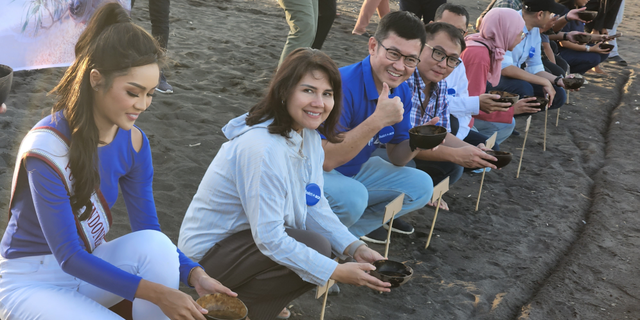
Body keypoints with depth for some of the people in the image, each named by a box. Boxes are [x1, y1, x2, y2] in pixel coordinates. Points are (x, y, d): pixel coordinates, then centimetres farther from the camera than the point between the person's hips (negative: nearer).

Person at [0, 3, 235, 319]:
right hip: (29, 282, -5)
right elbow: (68, 256, -26)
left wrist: (194, 274, -23)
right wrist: (156, 292, -34)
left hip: (87, 268, 5)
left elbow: (149, 231, -4)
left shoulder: (133, 142, -8)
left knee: (155, 245, -25)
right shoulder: (47, 148, -26)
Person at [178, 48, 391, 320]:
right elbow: (269, 240, -29)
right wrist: (336, 272, -27)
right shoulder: (264, 149, -30)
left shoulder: (308, 133, -3)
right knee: (317, 247, -22)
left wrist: (355, 248, -12)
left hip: (244, 233, 9)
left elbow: (315, 206, 1)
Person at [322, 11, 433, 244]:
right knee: (353, 196, -36)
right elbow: (324, 159, -34)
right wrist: (378, 120, -38)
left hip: (356, 170, 8)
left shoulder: (402, 92, -5)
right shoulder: (342, 85, -29)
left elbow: (395, 157, 3)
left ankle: (355, 226, 5)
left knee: (421, 186, 1)